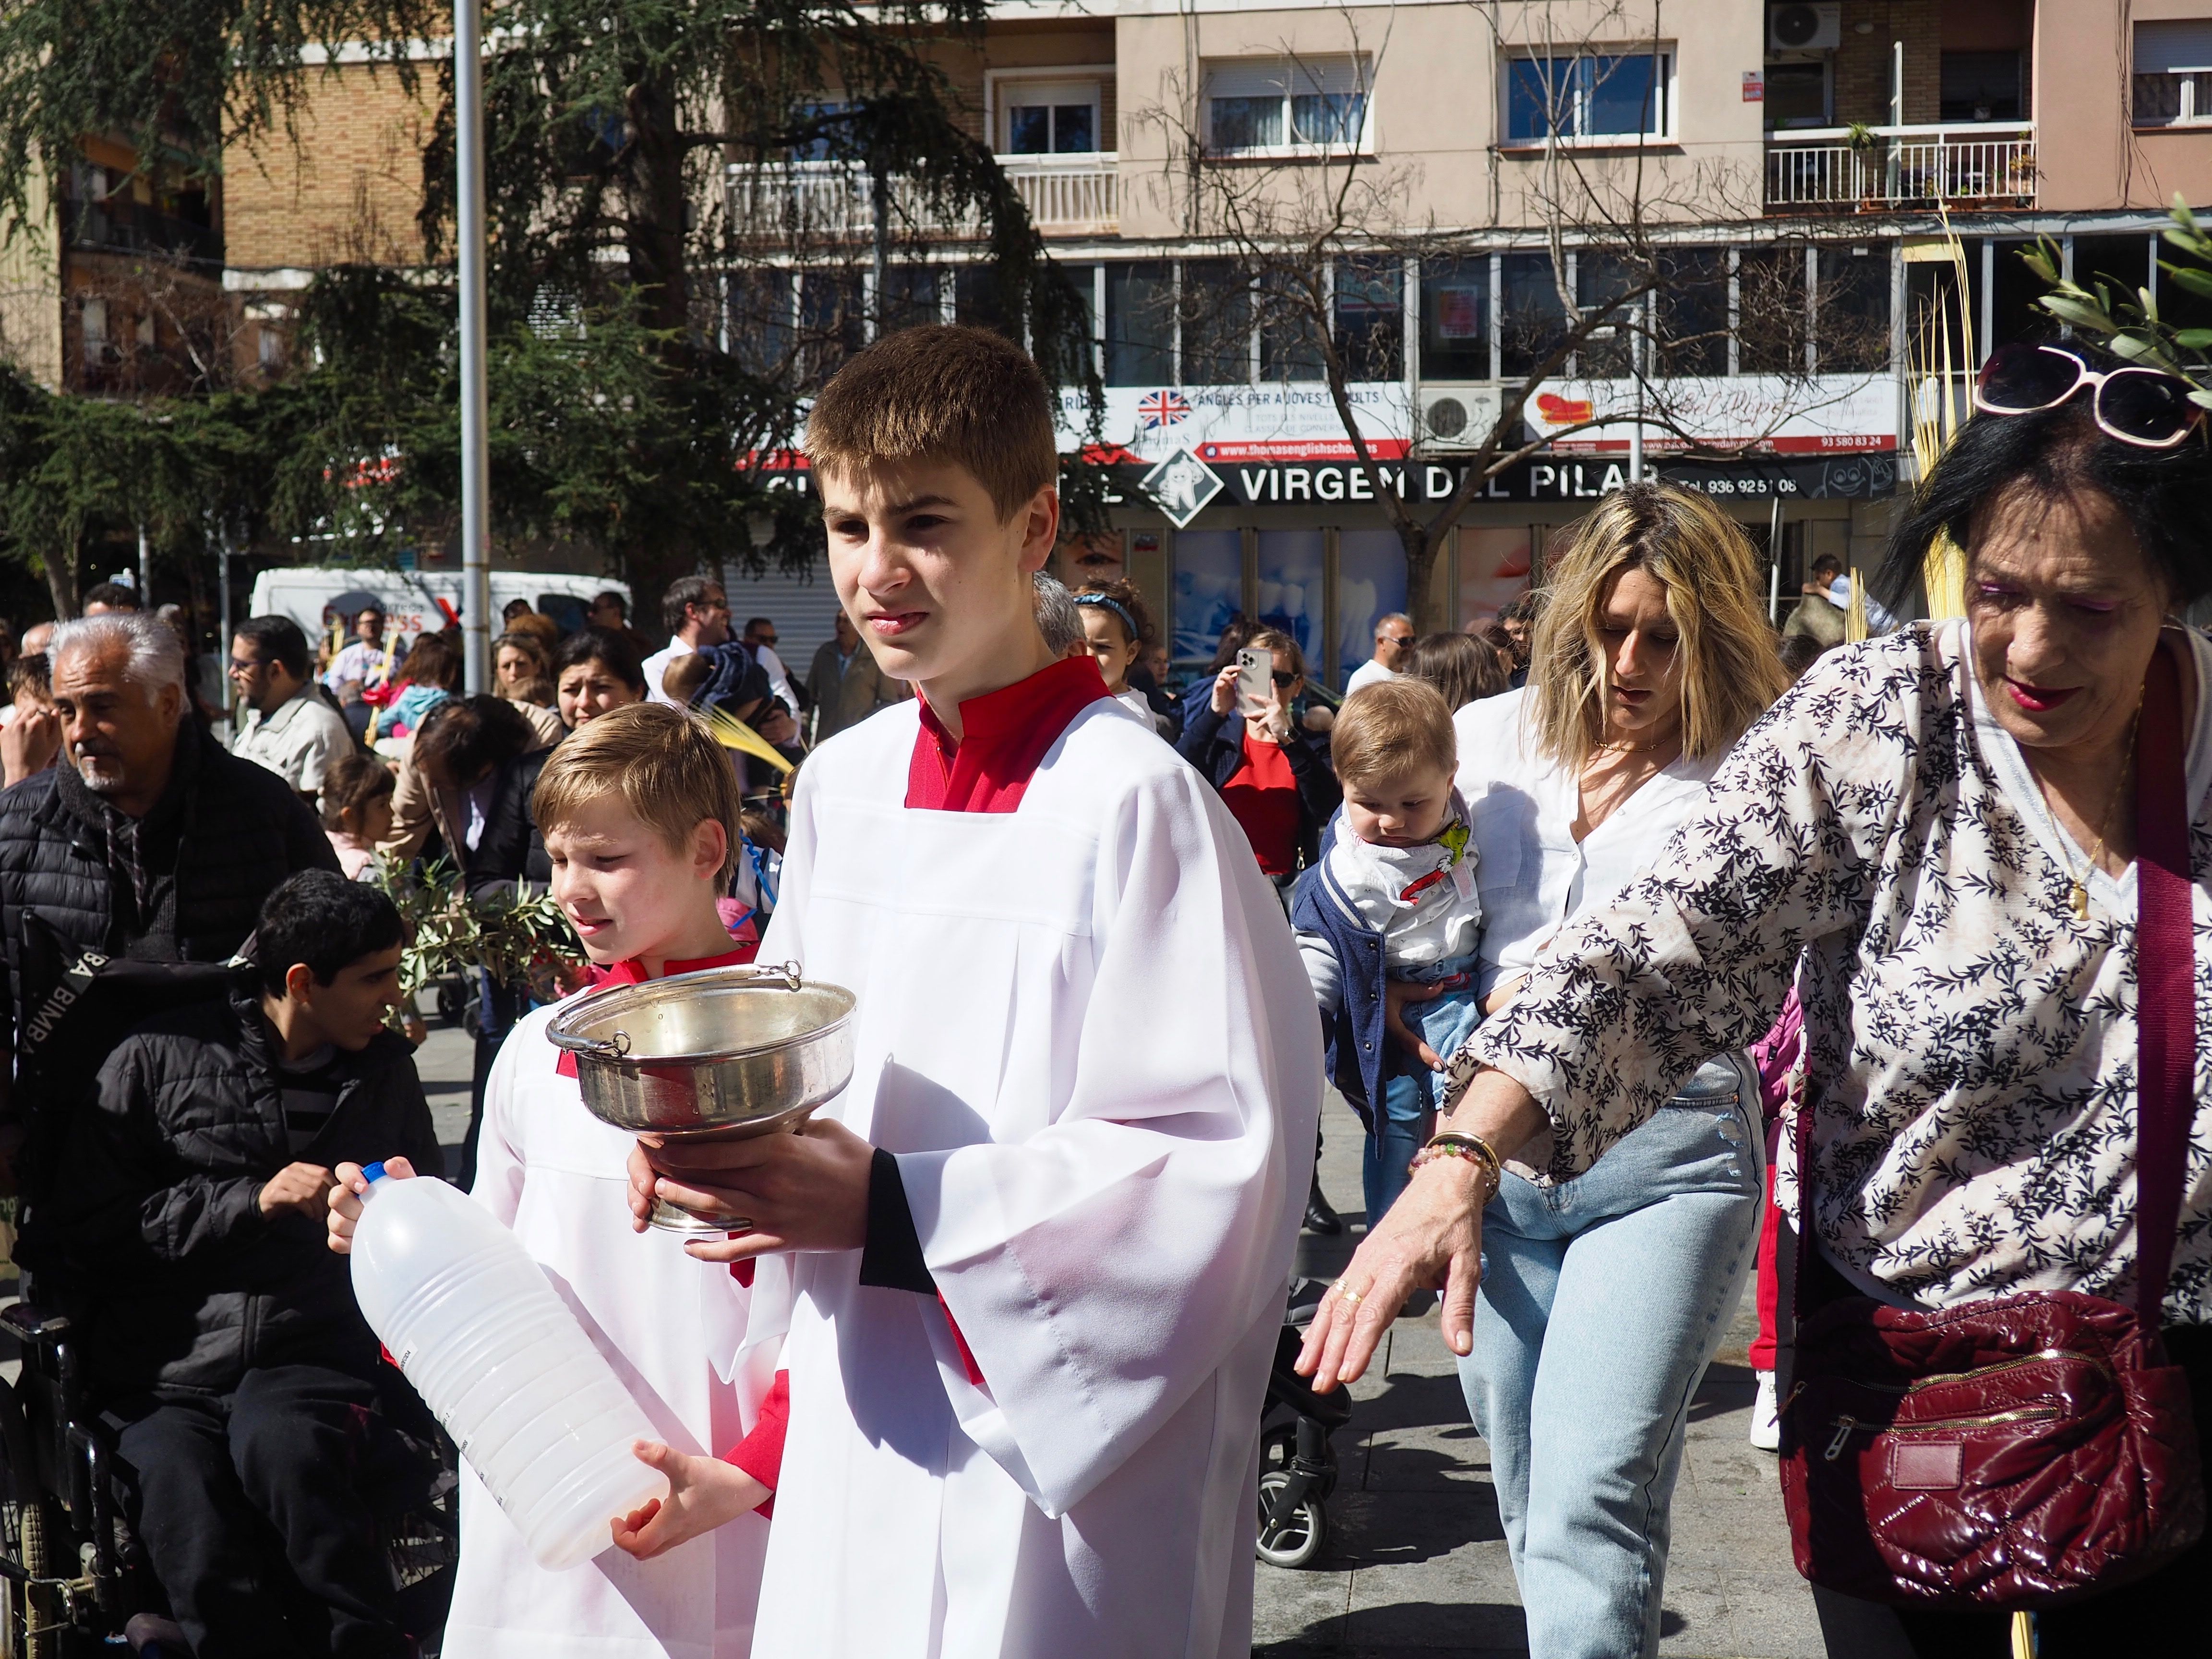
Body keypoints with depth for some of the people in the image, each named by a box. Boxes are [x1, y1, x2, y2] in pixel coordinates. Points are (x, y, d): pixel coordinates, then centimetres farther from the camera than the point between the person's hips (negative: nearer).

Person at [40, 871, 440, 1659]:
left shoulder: (385, 1068, 19)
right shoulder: (157, 1060, 7)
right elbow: (81, 1227, 2)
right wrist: (253, 1202, -4)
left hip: (312, 1353, 2)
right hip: (165, 1375, -1)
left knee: (277, 1442, -35)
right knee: (208, 1572, -30)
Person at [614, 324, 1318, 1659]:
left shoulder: (1132, 799, -16)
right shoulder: (844, 785, 7)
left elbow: (1216, 1162, -20)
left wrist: (892, 1209, -24)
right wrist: (716, 1139, -2)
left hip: (1057, 1461, -6)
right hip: (852, 1432, 7)